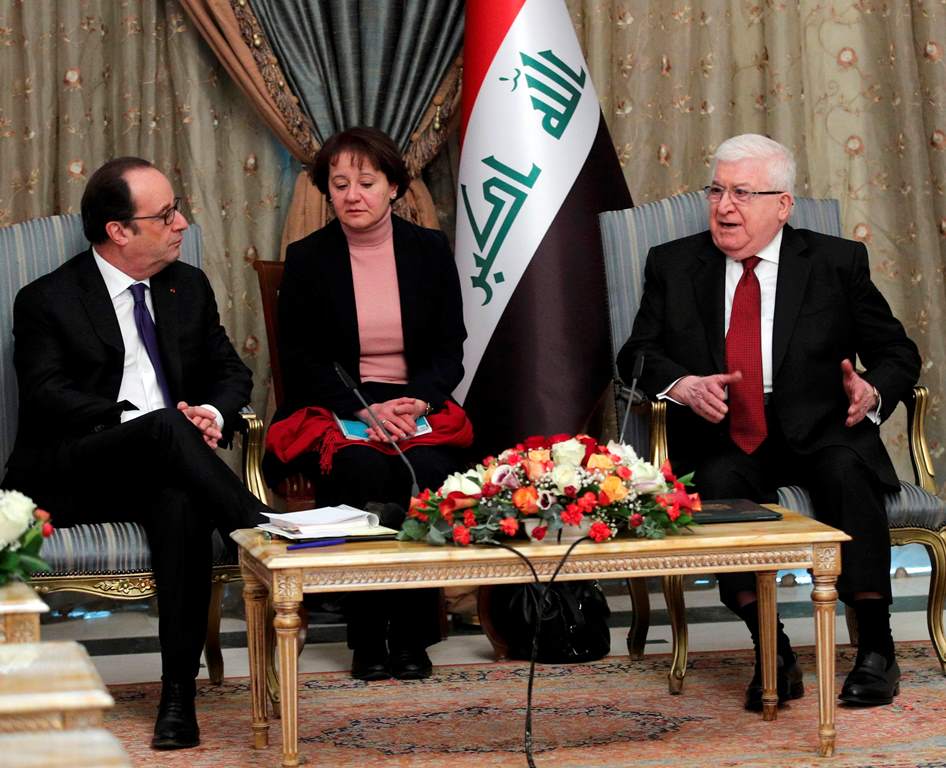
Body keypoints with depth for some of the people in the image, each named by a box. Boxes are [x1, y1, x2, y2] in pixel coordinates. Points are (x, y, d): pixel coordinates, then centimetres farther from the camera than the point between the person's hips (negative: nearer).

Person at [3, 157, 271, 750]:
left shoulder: (189, 287, 18)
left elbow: (231, 372, 20)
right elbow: (48, 395, -9)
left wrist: (213, 414, -5)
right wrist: (136, 421, -23)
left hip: (161, 471, 3)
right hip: (69, 475, -3)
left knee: (181, 501, -34)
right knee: (163, 427, -36)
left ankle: (179, 694, -35)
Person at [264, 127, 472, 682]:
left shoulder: (430, 250, 9)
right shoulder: (307, 259, 4)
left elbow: (450, 349, 7)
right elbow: (300, 359, 0)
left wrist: (418, 401, -14)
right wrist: (364, 410, -15)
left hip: (420, 409, 1)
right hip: (332, 409, -1)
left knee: (427, 470, -32)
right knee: (362, 471, -34)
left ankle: (412, 636, -20)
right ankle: (368, 638, -23)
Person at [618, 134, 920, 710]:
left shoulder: (838, 262, 7)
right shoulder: (673, 265, 11)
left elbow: (898, 354, 8)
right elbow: (638, 354, 8)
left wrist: (873, 391, -15)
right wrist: (681, 385, -15)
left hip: (819, 431, 0)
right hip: (723, 436, 1)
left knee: (847, 470, -33)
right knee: (720, 482, -33)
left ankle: (876, 647, -27)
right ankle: (771, 650, -29)